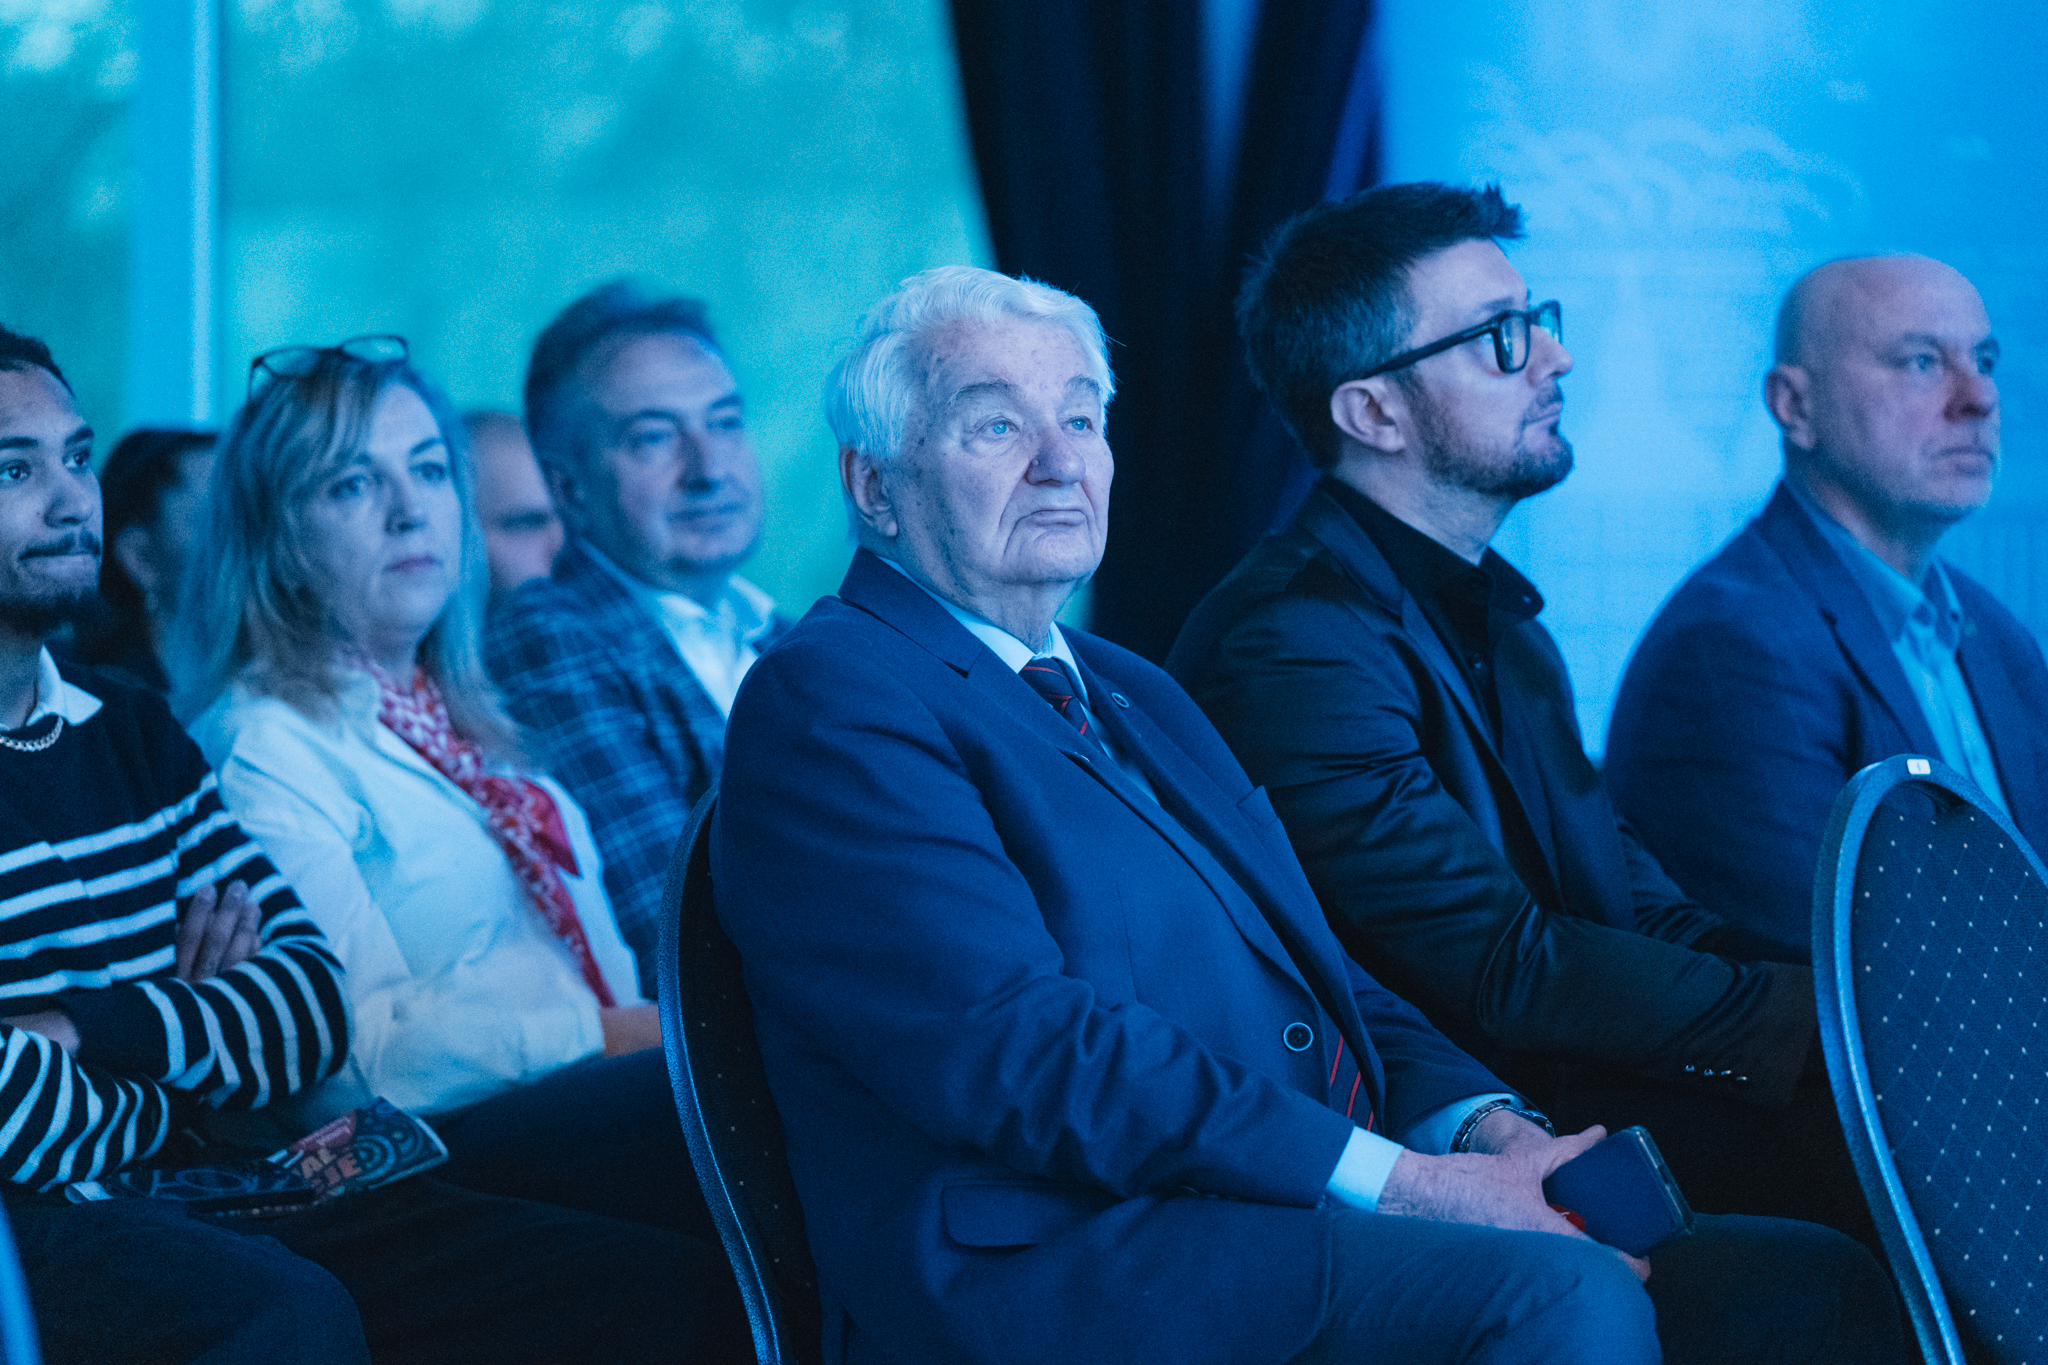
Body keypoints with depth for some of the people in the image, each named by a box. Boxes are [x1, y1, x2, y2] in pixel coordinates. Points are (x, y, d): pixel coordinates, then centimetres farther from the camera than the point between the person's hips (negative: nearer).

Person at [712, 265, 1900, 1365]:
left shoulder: (1135, 696, 26)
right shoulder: (826, 700, -4)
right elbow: (1015, 1047, -15)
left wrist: (1491, 1128, -2)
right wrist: (1396, 1180, -17)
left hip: (1310, 1218, 8)